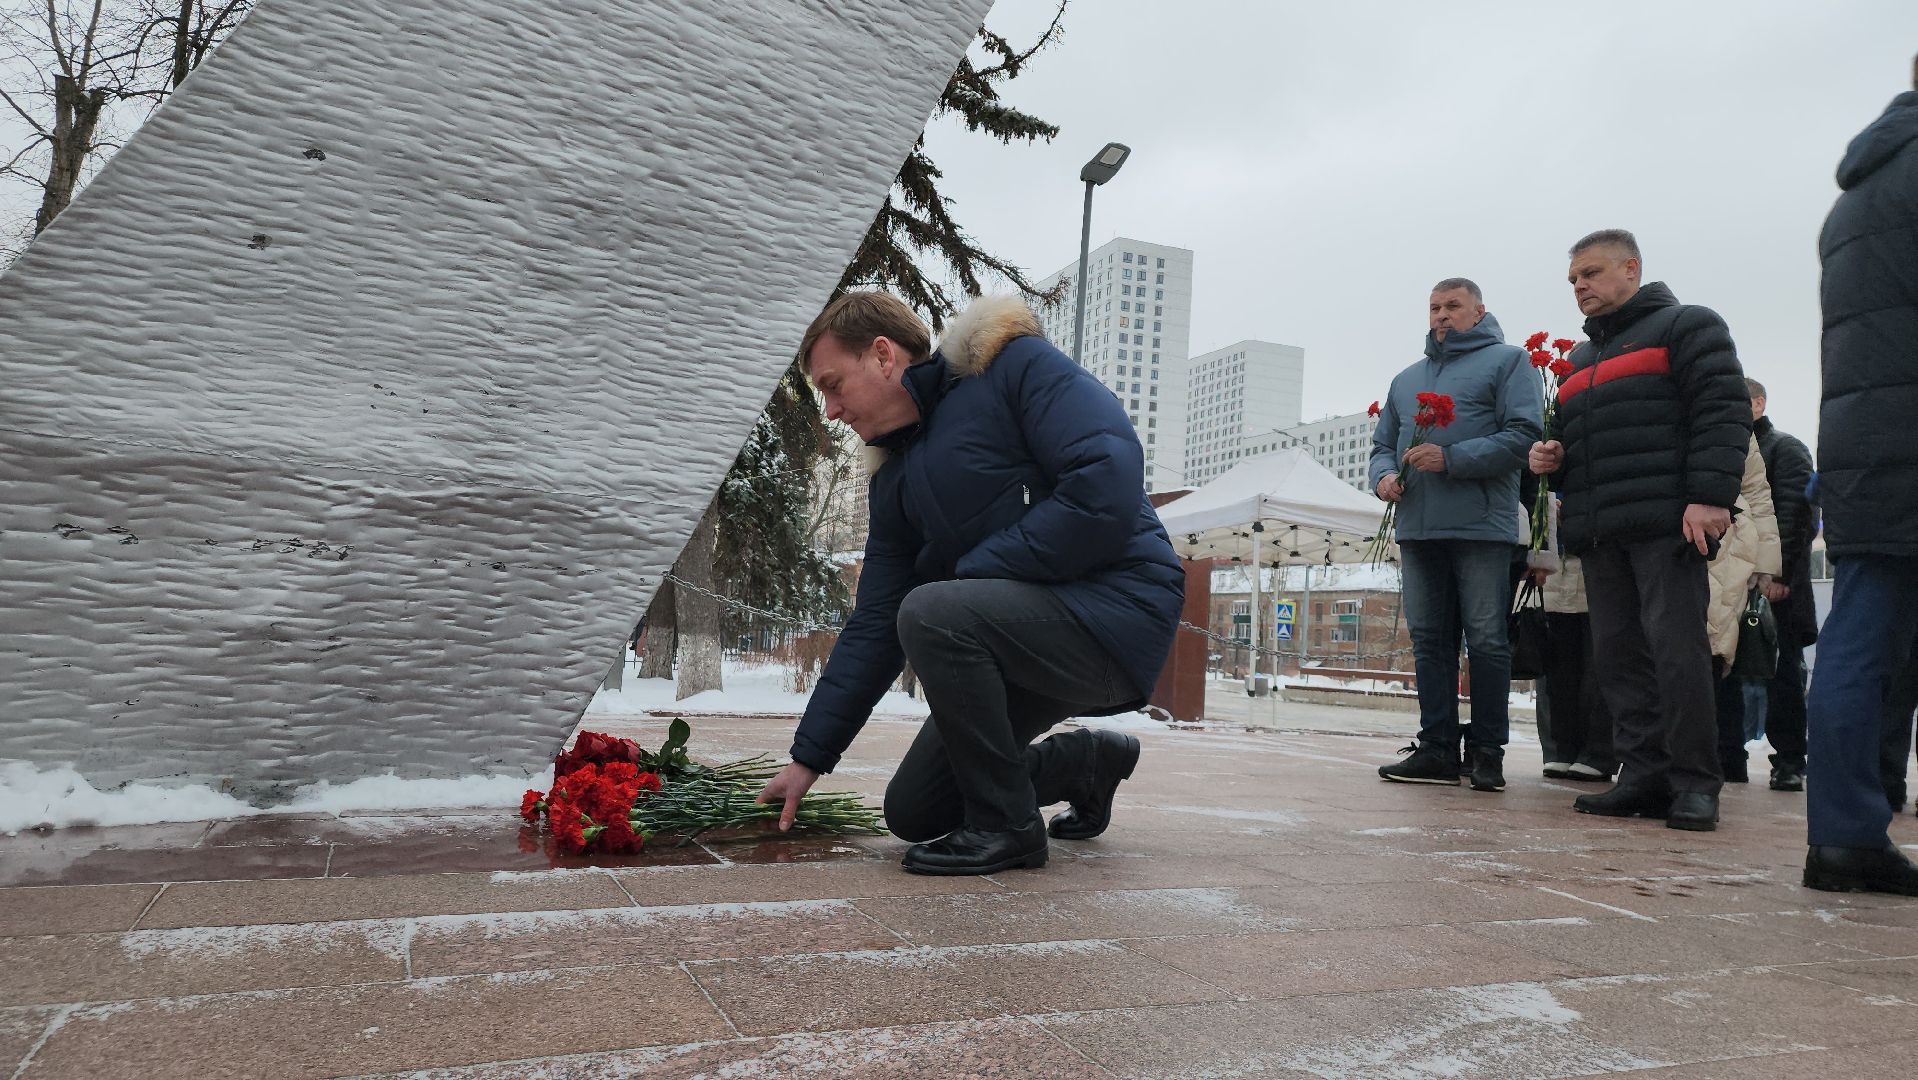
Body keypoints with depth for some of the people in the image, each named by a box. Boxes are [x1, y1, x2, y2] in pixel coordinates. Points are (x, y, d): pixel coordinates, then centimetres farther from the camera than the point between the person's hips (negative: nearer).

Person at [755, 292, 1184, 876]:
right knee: (912, 814, 8)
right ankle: (1087, 760, 27)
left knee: (930, 613, -31)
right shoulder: (896, 481, 10)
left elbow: (1109, 482, -24)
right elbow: (873, 628, 10)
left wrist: (970, 571, -16)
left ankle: (1006, 825, -12)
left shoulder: (1016, 365, -10)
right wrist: (809, 756, 7)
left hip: (1119, 608, -8)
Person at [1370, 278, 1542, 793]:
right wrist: (1384, 474, 1)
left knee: (1487, 640, -2)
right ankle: (1437, 748, 10)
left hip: (1482, 525, -5)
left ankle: (1487, 751, 5)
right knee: (1429, 640, 5)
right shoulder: (1406, 379, 24)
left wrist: (1451, 459, -17)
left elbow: (1523, 434, -7)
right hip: (1418, 529, 6)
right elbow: (1383, 443, 24)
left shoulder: (1507, 360, 6)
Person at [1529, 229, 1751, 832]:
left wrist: (1710, 497, -17)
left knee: (1676, 648, -10)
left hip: (1666, 525, -7)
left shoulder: (1687, 326, 7)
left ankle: (1693, 783, -2)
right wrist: (1551, 460, 9)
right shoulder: (1580, 362, 28)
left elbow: (1723, 413, -6)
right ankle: (1644, 775, 7)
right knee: (1618, 652, 3)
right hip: (1598, 532, 7)